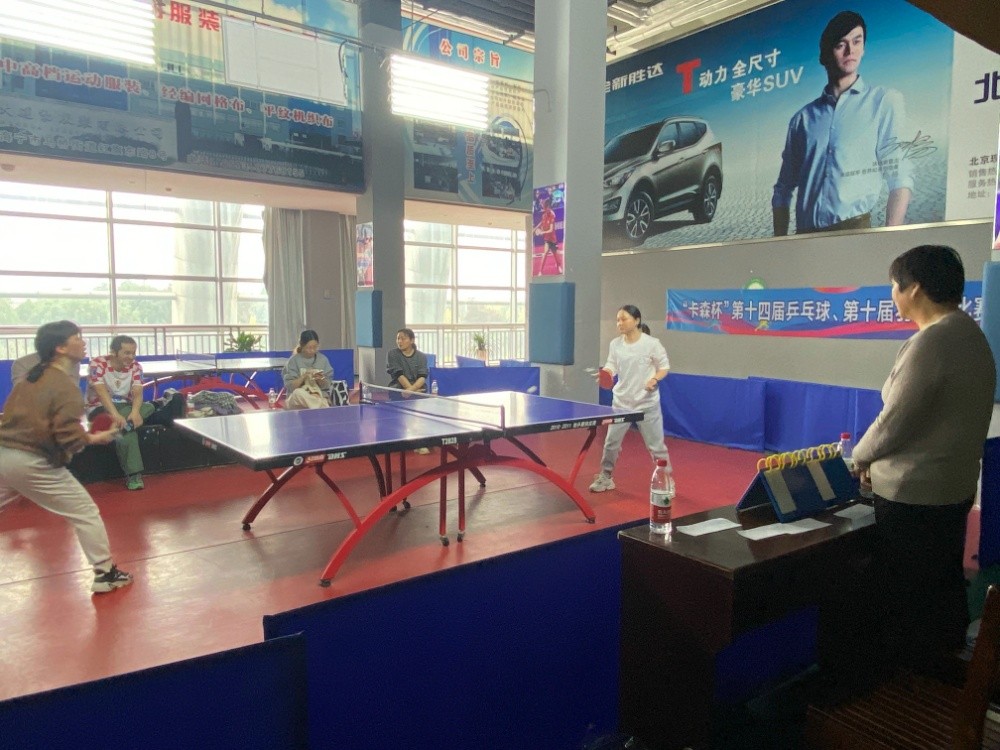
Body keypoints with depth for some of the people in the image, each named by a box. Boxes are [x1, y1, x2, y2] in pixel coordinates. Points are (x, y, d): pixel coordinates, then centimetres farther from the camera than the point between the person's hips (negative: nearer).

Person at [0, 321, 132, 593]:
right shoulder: (66, 387, -12)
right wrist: (96, 438, -2)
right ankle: (105, 574, 9)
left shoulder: (31, 377, 11)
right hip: (33, 463, -8)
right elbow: (69, 437, -19)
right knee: (86, 514, 3)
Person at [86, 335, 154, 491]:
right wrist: (115, 415, -44)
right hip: (100, 408, -4)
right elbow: (102, 393, -28)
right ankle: (133, 473, -32)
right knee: (125, 426, -35)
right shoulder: (98, 363, -15)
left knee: (149, 407, -27)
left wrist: (135, 412, -37)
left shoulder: (135, 366, -2)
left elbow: (138, 393, -15)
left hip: (125, 407, 4)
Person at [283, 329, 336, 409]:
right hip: (297, 399, 1)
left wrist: (321, 380, -15)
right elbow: (290, 386, -4)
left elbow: (328, 386, 6)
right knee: (298, 393, -36)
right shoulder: (294, 361, 1)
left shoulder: (323, 359, 6)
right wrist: (303, 377, -18)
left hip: (320, 396, -1)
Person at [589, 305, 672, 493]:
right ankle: (605, 478, 25)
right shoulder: (615, 344, 1)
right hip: (621, 402, 4)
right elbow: (611, 365, 4)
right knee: (611, 441, 8)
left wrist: (655, 379, -21)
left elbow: (664, 366, -3)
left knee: (656, 445, 3)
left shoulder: (652, 343, -11)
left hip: (647, 404, -4)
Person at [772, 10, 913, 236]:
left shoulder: (883, 101, 8)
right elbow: (784, 188, 14)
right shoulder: (803, 118, 15)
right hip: (806, 233, 3)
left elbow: (900, 176, 0)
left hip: (854, 228, -2)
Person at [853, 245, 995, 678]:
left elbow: (894, 420, -21)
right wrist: (879, 462, 8)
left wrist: (859, 459, -2)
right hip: (955, 488, 9)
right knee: (944, 588, 22)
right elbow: (947, 417, 10)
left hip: (912, 495, -9)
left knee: (903, 596, 5)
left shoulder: (930, 342, -22)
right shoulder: (973, 336, 8)